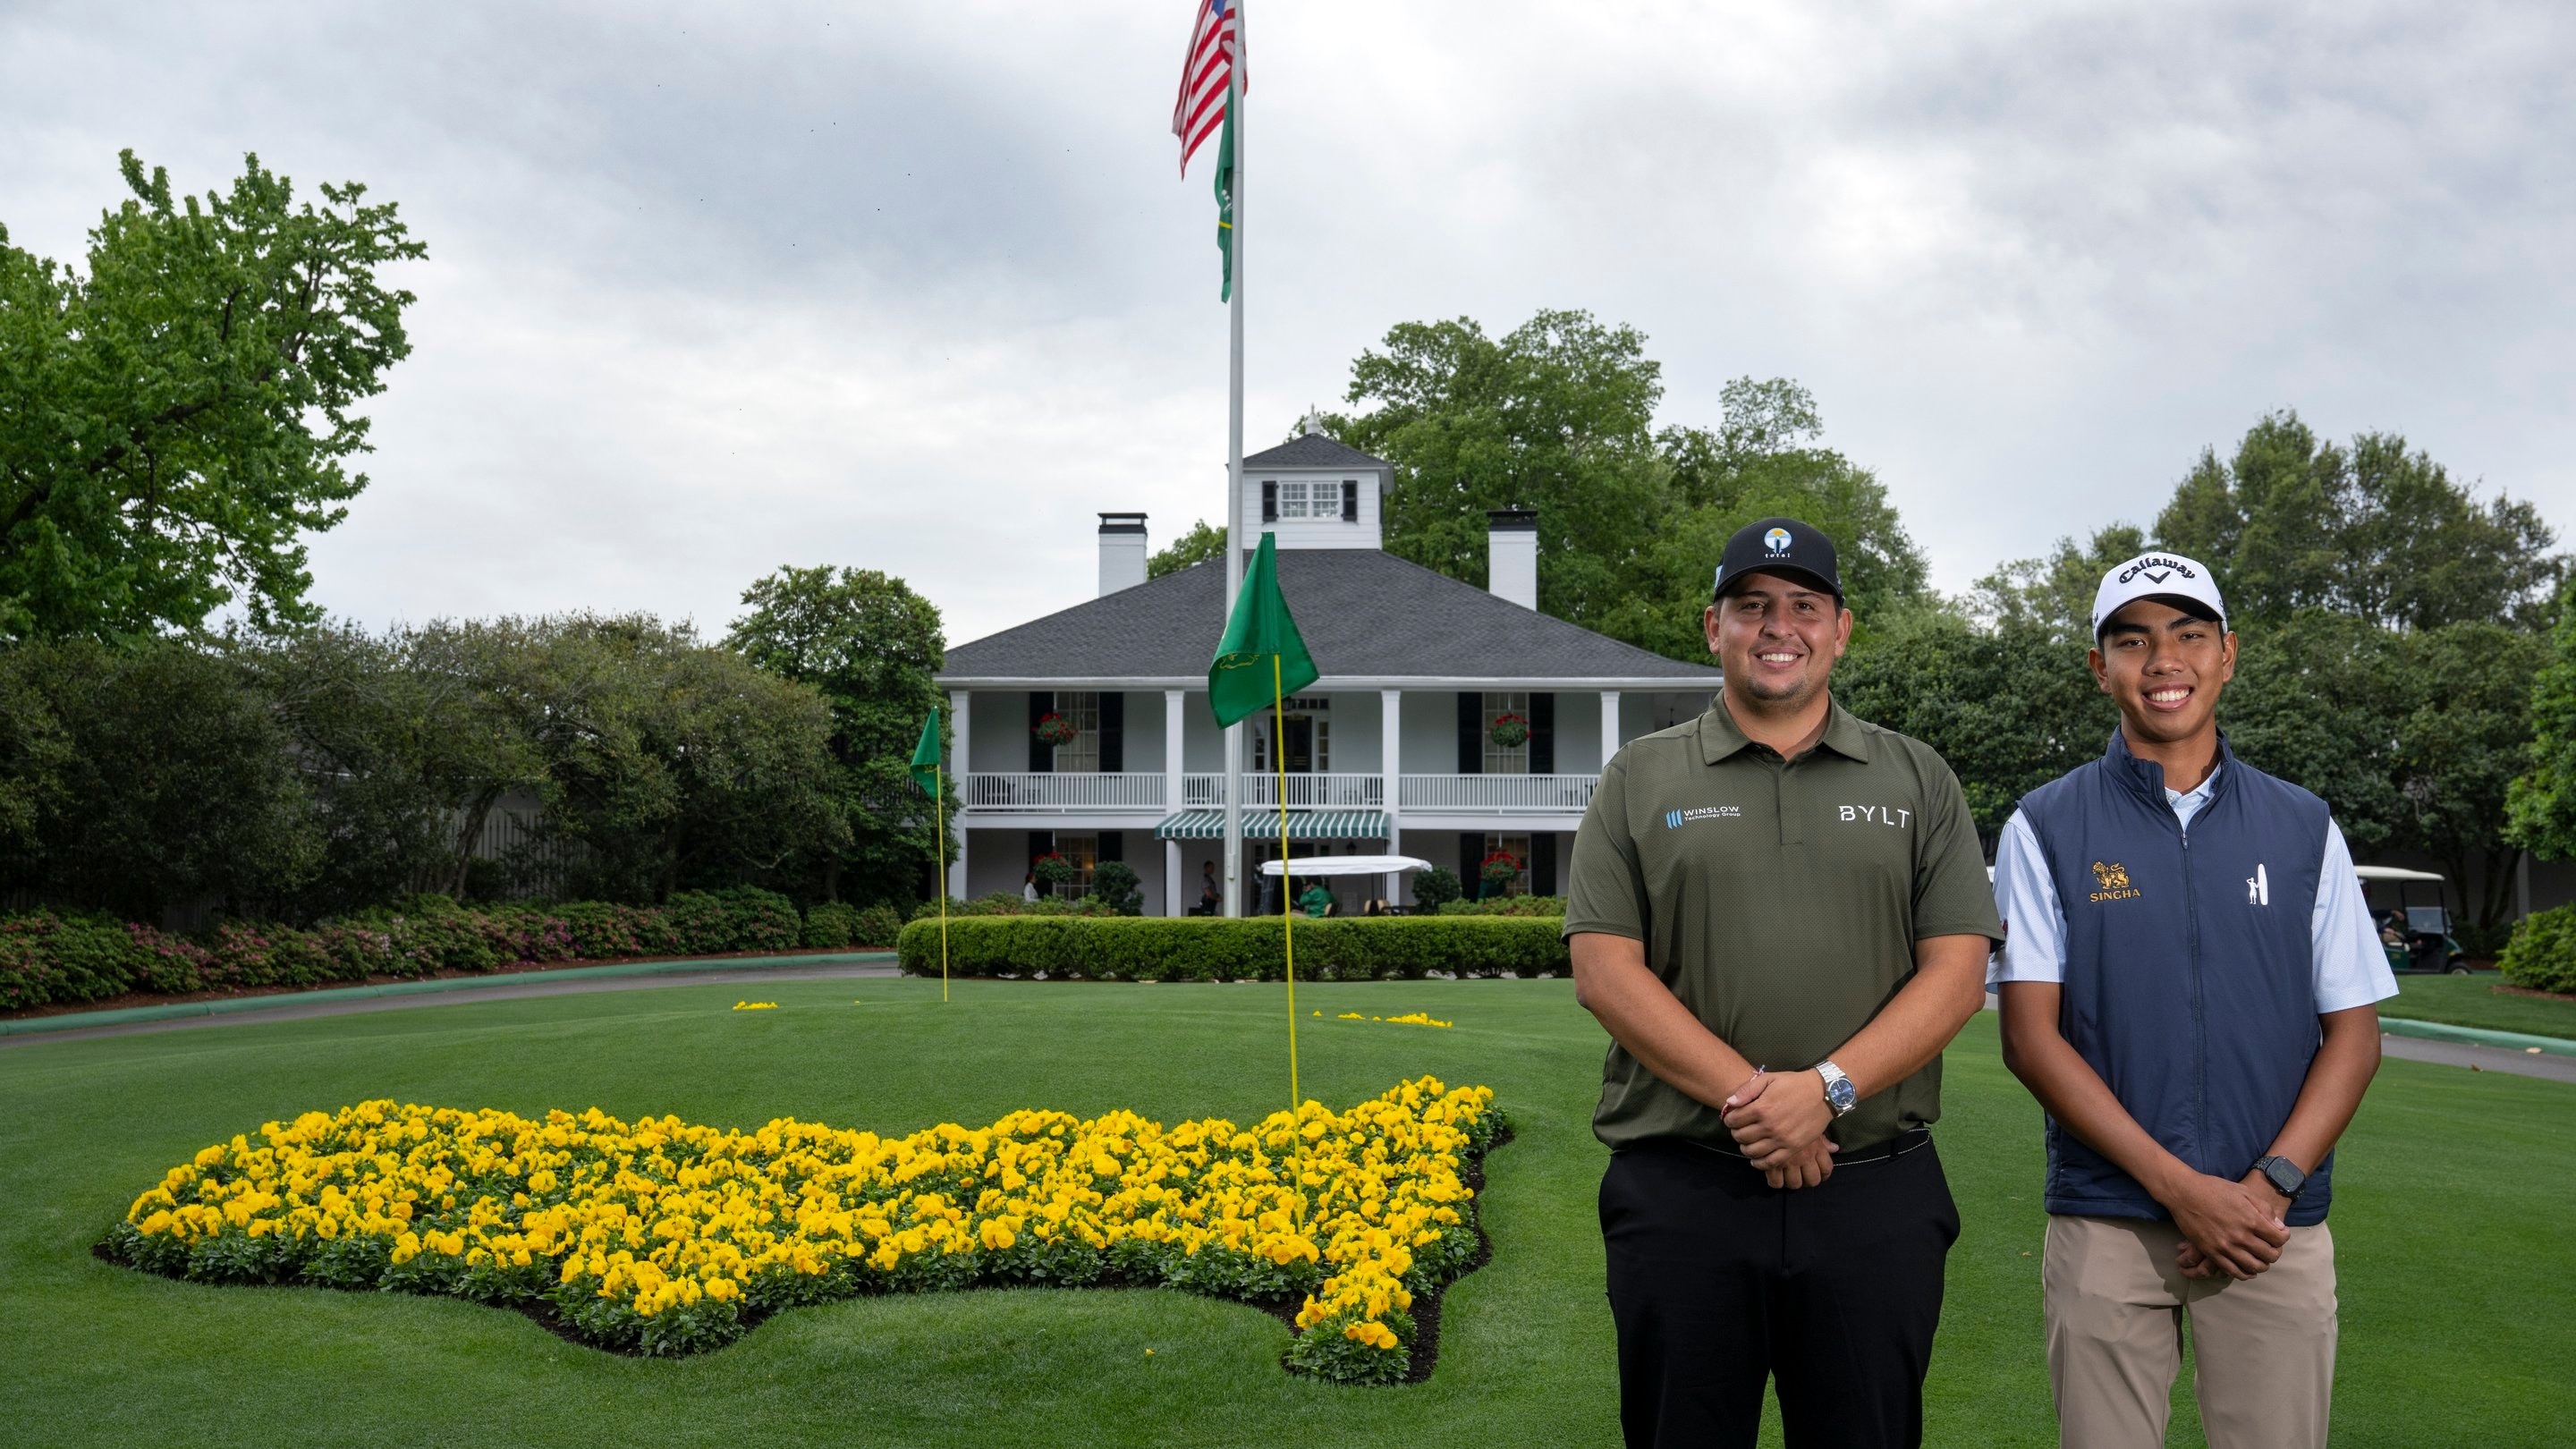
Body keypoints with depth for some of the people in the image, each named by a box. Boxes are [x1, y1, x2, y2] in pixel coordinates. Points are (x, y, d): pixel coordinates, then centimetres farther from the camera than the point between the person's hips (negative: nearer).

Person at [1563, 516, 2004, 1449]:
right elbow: (1604, 971, -3)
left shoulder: (1919, 782, 9)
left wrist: (1828, 1087, -14)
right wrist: (1747, 1097, -14)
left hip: (1877, 1195, 1)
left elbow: (1958, 974, 1)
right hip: (1679, 1190, 0)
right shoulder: (1640, 781, 6)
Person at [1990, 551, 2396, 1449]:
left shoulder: (2302, 828, 9)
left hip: (2275, 1233, 2)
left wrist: (2271, 1183, -9)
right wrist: (2181, 1187, -12)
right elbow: (2030, 1037, -4)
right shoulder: (2047, 829, 2)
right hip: (2105, 1230, -1)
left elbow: (2353, 1033, 7)